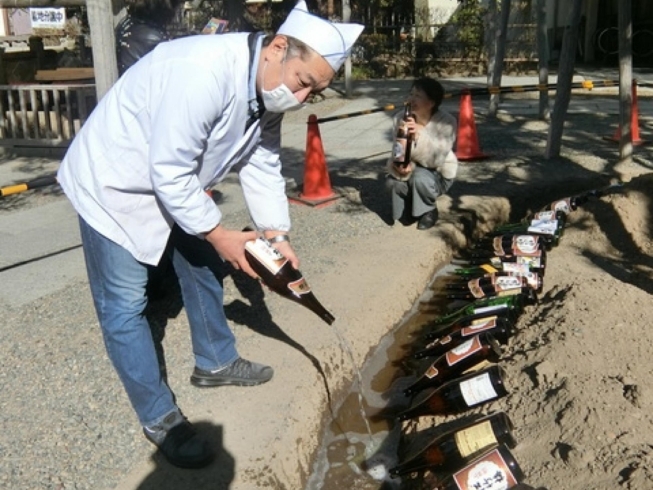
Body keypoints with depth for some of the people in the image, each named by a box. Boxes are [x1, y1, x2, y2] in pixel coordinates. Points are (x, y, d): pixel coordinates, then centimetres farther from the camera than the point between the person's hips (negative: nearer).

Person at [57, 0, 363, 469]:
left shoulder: (269, 88, -7)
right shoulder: (203, 73, -36)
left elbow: (262, 165, -1)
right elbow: (169, 174, -32)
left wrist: (277, 234, -10)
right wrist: (219, 234, -22)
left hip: (176, 181, 9)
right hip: (114, 182, -8)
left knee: (204, 268, 17)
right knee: (126, 304, -4)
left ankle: (215, 363, 37)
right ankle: (160, 418, 10)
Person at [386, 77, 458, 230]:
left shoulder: (446, 122, -25)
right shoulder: (401, 119, -12)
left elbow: (437, 159, -33)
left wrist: (420, 135, -49)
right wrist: (400, 166, -37)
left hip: (439, 173, -4)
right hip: (414, 169, 4)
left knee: (420, 178, -35)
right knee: (392, 181, -26)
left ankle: (429, 211, -3)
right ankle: (409, 210, 6)